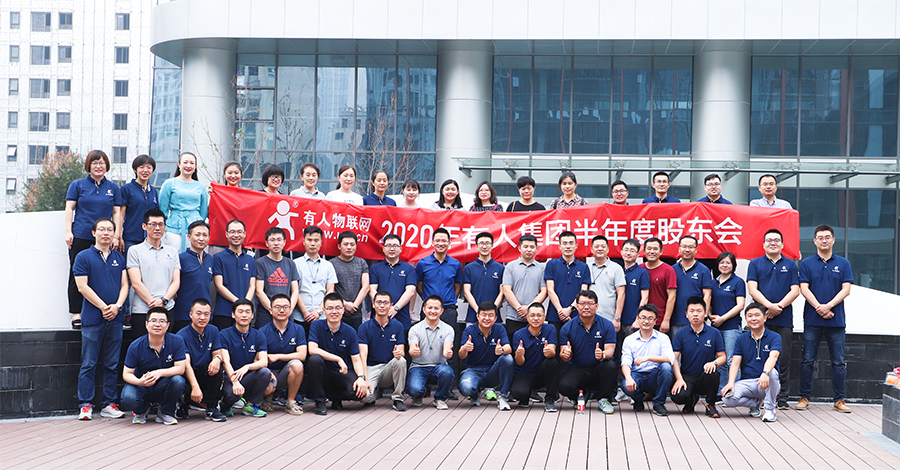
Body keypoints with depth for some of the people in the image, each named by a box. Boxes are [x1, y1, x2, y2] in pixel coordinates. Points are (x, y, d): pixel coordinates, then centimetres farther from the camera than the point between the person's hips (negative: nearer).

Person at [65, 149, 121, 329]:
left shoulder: (113, 188, 11)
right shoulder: (77, 185, 7)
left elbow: (116, 213, 11)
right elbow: (69, 208, 5)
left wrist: (115, 236, 4)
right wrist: (68, 232, -4)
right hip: (81, 237, -1)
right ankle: (76, 314, 6)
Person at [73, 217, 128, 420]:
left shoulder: (119, 258, 13)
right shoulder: (83, 257, 1)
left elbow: (124, 285, 10)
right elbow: (82, 287, -6)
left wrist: (116, 306, -7)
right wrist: (103, 307, -10)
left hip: (115, 318, 4)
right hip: (92, 318, -4)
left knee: (111, 364, 6)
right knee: (89, 364, -2)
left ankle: (109, 404, 11)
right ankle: (85, 405, 2)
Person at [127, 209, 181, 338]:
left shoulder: (172, 251, 17)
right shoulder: (135, 251, 6)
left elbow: (176, 281, 10)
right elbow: (136, 283, -3)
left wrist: (163, 300, -8)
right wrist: (153, 303, -11)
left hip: (168, 310, 3)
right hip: (142, 311, -3)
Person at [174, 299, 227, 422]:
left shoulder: (213, 331, 4)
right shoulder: (182, 336, -14)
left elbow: (217, 353, 3)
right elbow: (186, 364, -25)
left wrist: (217, 358, -26)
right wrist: (195, 387, -39)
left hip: (205, 375, 4)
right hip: (187, 376, -4)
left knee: (217, 368, -27)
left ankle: (212, 408, -15)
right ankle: (184, 405, 3)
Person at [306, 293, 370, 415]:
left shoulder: (350, 332, 0)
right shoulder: (317, 326, -5)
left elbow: (356, 359, -3)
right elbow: (312, 349, -20)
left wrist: (361, 377, -23)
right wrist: (338, 359, -23)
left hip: (341, 373, 1)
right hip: (322, 373, -1)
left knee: (360, 391, -29)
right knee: (315, 359, -34)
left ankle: (334, 397, 8)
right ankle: (319, 402, -16)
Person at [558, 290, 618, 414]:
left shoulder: (607, 325, -2)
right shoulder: (567, 328, -1)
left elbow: (610, 350, -11)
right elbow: (563, 354, -5)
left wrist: (602, 355, -37)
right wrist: (565, 355, -31)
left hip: (598, 369, 0)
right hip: (577, 370, 0)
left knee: (610, 365, -34)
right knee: (564, 385, -30)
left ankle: (604, 400, -10)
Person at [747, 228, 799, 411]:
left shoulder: (790, 265, 12)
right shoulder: (755, 264, 9)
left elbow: (795, 291, 3)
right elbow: (752, 289, -1)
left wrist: (778, 306, -11)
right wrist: (769, 305, -15)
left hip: (784, 320, 1)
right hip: (761, 320, -1)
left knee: (783, 359, 1)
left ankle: (782, 397, 6)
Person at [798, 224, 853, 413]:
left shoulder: (843, 264, 9)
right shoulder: (806, 264, 6)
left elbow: (846, 290, 1)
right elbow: (804, 289, -2)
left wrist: (828, 306, -13)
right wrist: (819, 308, -14)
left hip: (837, 320, 1)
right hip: (812, 321, -1)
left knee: (838, 362, 3)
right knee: (808, 360, 1)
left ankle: (840, 399, 10)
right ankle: (804, 397, 9)